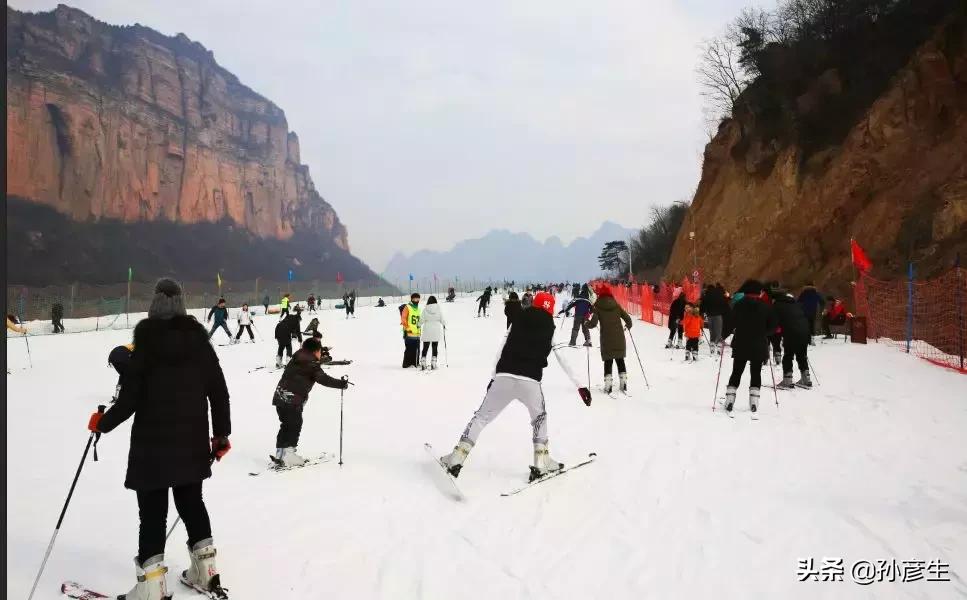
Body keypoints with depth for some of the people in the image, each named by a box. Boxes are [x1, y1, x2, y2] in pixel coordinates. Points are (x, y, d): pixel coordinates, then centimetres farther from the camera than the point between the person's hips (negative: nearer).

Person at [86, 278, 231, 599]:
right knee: (192, 503, 18)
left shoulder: (145, 345, -13)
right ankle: (206, 572, 23)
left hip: (153, 444, -4)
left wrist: (102, 423, 4)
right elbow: (219, 392, 2)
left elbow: (129, 400, -14)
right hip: (192, 442, 5)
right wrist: (222, 433, 12)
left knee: (153, 512, 2)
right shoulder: (199, 341, 0)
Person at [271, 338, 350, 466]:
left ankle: (280, 454, 20)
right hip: (293, 400, -8)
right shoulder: (312, 365, -9)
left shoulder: (297, 359, 15)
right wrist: (341, 384, -7)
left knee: (286, 426, 17)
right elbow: (324, 379, -15)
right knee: (294, 427, 2)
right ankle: (288, 456, 0)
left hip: (279, 397, 8)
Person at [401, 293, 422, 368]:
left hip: (417, 333, 7)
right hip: (409, 333, -7)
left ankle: (415, 363, 13)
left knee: (416, 350, 6)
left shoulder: (418, 309, 20)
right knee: (409, 349, -9)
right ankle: (406, 364, -3)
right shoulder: (407, 307, -1)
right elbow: (403, 319, -7)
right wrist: (407, 328, -12)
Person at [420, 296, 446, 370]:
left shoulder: (425, 309, -6)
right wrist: (444, 325, 18)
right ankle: (433, 363, 4)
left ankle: (423, 363, 3)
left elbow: (422, 320, -3)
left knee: (425, 347, 7)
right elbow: (442, 319, -2)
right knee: (435, 347, 8)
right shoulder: (439, 309, -6)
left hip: (427, 331, 0)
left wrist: (419, 326, 16)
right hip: (436, 331, 0)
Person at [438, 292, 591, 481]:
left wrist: (493, 377, 22)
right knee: (539, 417, 26)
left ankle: (456, 459, 8)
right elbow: (564, 361, 14)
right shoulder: (550, 329, 13)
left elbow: (501, 351, 15)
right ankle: (541, 462, 17)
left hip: (504, 377, 1)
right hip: (530, 382, -1)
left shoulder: (517, 321, 17)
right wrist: (580, 386, 18)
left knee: (482, 416, 14)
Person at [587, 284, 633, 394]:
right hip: (619, 338, 3)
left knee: (608, 362, 4)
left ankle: (608, 385, -2)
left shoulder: (597, 306, -4)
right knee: (620, 360, 13)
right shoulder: (616, 304, 4)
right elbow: (628, 319, 3)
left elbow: (593, 323, -13)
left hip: (606, 339, -2)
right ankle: (623, 384, 13)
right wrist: (628, 326, 24)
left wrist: (587, 324, 8)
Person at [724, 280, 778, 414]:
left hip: (740, 346, 0)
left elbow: (731, 323, -6)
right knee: (756, 374, 9)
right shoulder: (766, 307, -3)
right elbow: (773, 326, 0)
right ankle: (754, 402, 2)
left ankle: (729, 401, 2)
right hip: (759, 347, 0)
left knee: (736, 373, 8)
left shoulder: (738, 305, -5)